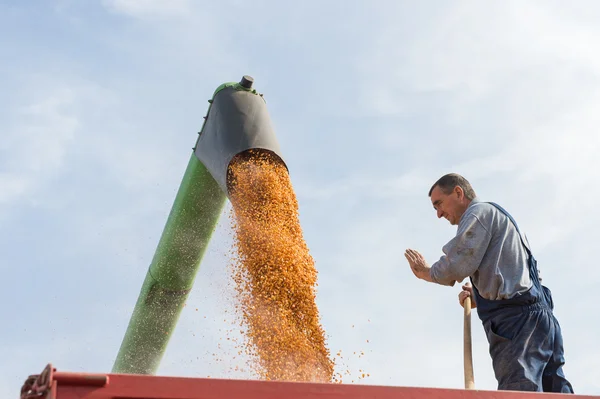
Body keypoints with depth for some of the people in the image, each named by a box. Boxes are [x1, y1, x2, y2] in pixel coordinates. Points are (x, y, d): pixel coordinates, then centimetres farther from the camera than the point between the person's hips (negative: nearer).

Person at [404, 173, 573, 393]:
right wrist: (481, 296, 25)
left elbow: (458, 265, -10)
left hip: (515, 320, -9)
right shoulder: (500, 217, 33)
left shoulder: (479, 212, 4)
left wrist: (427, 272, 7)